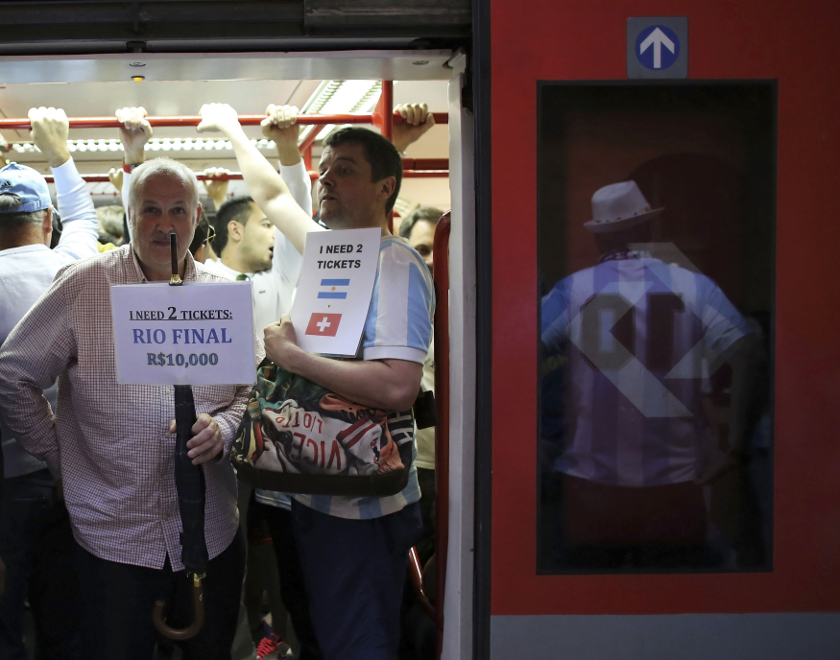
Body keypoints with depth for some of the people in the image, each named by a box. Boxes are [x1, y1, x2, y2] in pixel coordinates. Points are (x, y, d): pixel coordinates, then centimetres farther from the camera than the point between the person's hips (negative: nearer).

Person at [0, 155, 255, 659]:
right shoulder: (81, 287, -6)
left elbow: (252, 391, 9)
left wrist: (224, 428, -11)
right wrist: (60, 456, 1)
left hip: (213, 536, 3)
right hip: (115, 537, -3)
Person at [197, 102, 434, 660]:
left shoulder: (395, 265, -18)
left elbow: (396, 388, -32)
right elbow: (273, 195, 29)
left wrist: (291, 355, -22)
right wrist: (233, 131, 34)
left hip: (361, 509, -9)